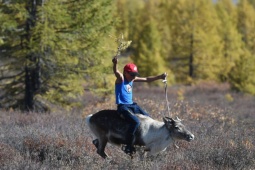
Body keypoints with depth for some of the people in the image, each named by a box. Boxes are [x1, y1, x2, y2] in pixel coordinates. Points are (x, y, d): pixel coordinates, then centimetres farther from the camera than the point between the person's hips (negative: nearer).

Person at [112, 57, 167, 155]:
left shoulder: (133, 79, 10)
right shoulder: (121, 79, -11)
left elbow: (147, 79, 18)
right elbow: (116, 72, -33)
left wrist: (159, 77, 10)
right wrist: (115, 64, -55)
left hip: (132, 105, 9)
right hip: (122, 106, -9)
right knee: (135, 122, -28)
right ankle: (129, 147, -25)